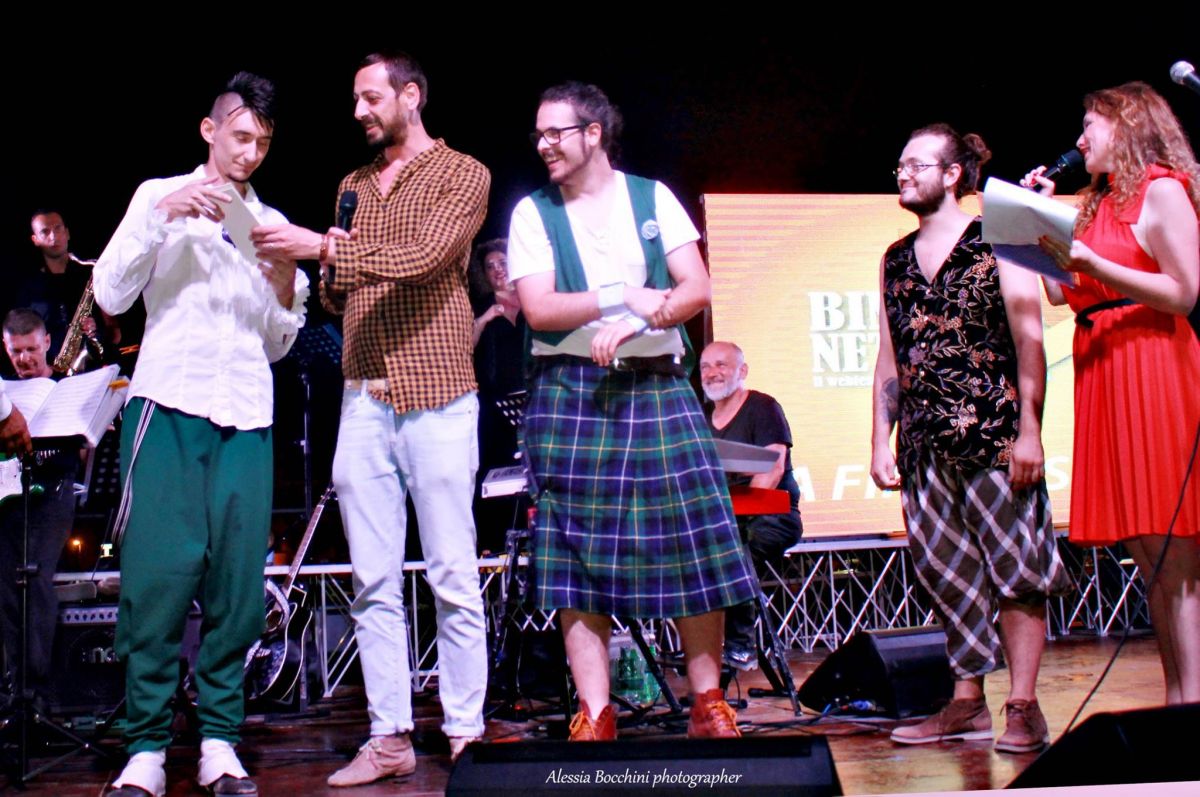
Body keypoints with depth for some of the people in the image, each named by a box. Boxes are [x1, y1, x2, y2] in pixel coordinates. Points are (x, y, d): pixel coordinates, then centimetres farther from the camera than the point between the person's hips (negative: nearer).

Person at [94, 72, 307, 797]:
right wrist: (163, 215, -9)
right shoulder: (160, 196, 12)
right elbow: (111, 295, 0)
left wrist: (285, 288, 0)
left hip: (246, 417, 3)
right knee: (159, 573, -11)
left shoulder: (272, 224, 19)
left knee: (238, 580, -4)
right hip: (169, 407, -3)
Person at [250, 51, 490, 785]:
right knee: (374, 581, 4)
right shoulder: (353, 186, 21)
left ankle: (465, 732, 5)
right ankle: (389, 738, 9)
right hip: (364, 398, 6)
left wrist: (324, 248, -21)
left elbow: (422, 257, -15)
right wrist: (331, 271, 2)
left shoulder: (462, 175, 2)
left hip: (436, 398, -6)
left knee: (453, 577, -3)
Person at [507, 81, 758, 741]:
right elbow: (537, 309, -5)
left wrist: (634, 325, -15)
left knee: (692, 549, -2)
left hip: (656, 389, 1)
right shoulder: (532, 213, 6)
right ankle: (594, 717, 3)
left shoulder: (652, 198, 9)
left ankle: (708, 706, 9)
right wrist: (623, 298, -12)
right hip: (571, 395, -1)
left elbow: (697, 289, 0)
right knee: (578, 558, -3)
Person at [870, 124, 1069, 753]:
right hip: (925, 444, 5)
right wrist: (880, 440, 12)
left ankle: (1023, 707, 0)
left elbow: (1029, 340, -4)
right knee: (949, 576, 7)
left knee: (1015, 569, -4)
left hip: (994, 435, -5)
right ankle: (967, 705, 14)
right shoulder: (896, 261, 16)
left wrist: (1029, 429, -12)